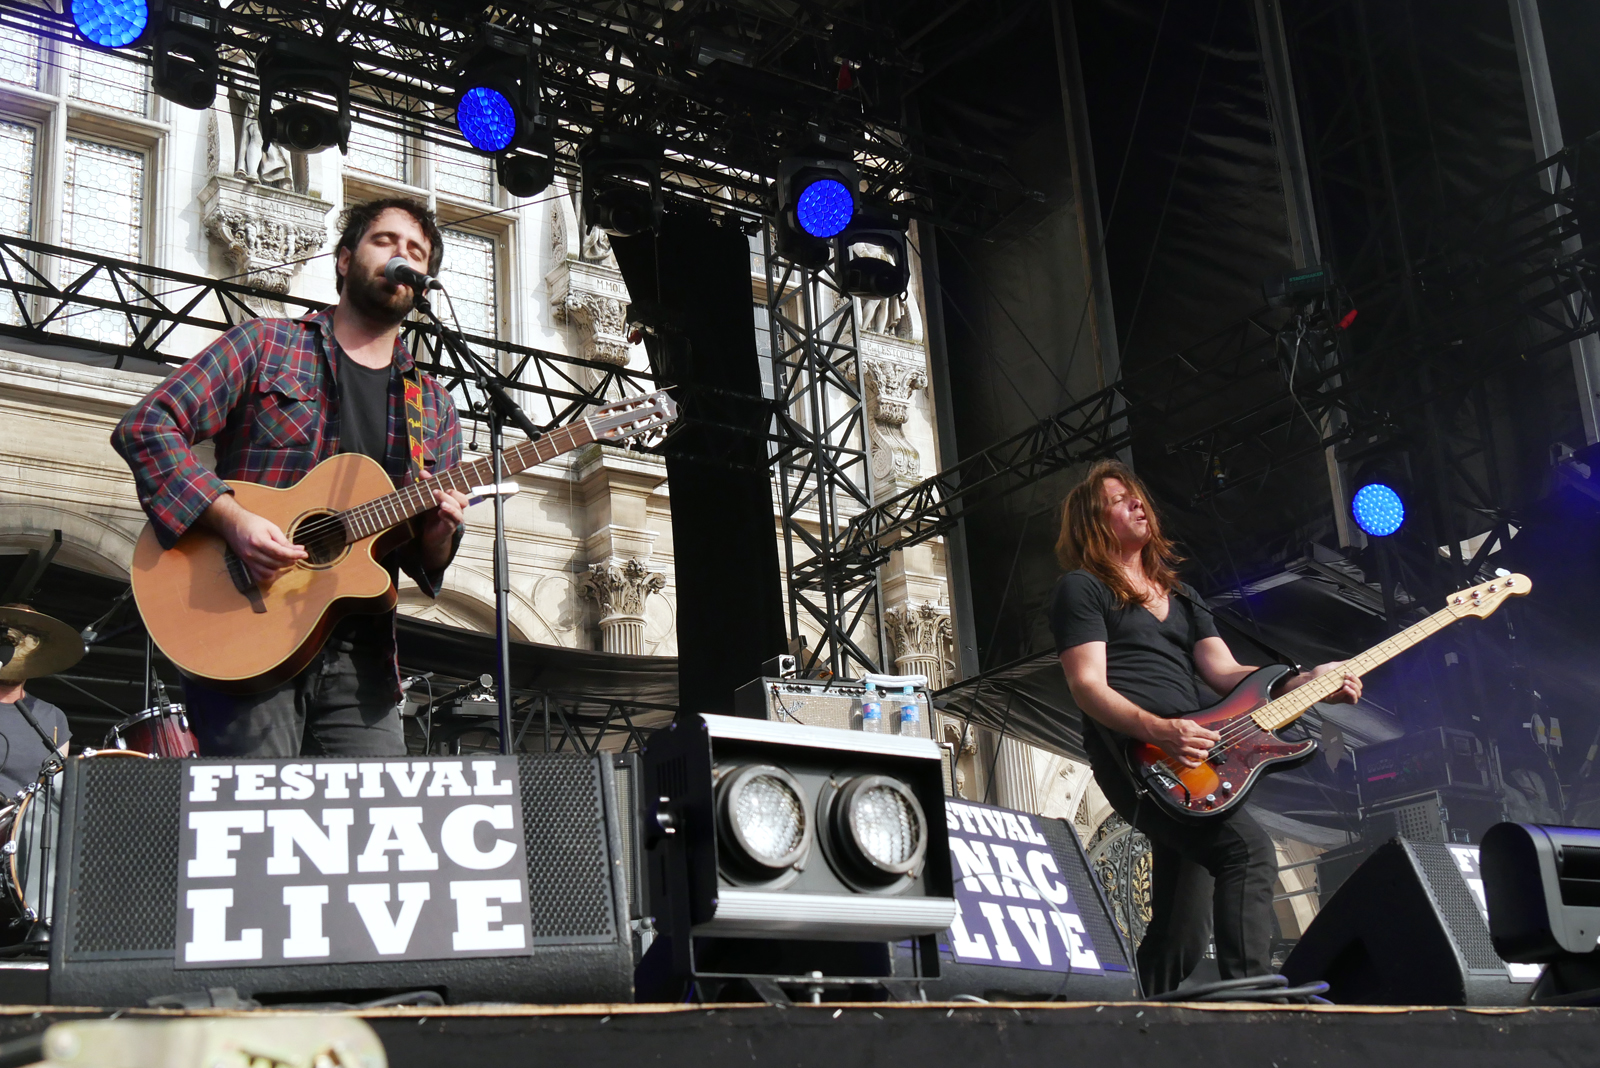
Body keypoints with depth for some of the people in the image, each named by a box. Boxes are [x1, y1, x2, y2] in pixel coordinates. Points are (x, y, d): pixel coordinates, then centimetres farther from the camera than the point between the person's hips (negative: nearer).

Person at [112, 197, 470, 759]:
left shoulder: (435, 411, 18)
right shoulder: (266, 345, 8)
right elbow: (146, 427, -1)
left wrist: (437, 535, -7)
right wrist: (232, 519, -15)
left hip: (359, 655, 4)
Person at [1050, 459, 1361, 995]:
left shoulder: (1182, 597, 29)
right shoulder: (1082, 588, 7)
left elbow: (1224, 672, 16)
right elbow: (1088, 686, -5)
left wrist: (1305, 682, -2)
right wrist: (1160, 730, -22)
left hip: (1191, 757, 8)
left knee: (1181, 935, 4)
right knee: (1249, 848, -27)